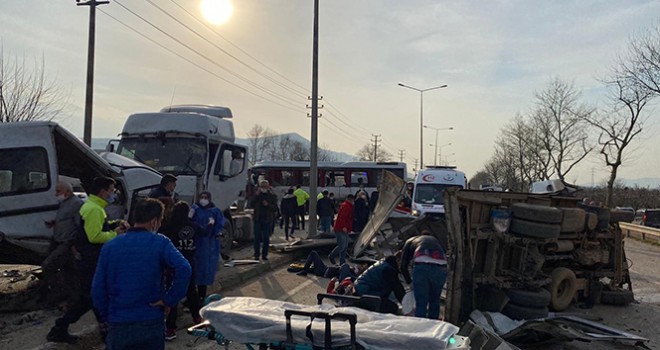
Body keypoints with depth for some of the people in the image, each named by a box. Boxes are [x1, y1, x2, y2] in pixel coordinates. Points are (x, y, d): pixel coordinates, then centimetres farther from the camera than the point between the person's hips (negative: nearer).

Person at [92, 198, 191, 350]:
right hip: (152, 324, -1)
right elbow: (183, 269, -24)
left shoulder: (109, 247, -1)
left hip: (118, 326, 1)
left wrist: (107, 317, 10)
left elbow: (98, 289, -1)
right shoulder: (160, 243, -9)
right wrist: (169, 300, -14)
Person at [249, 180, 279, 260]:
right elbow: (251, 205, -2)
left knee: (266, 238, 4)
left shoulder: (272, 196, 4)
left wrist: (267, 205, -18)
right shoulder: (257, 195, 8)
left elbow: (275, 208, -2)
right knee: (257, 238, -1)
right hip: (257, 219, 0)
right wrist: (256, 196, -11)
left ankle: (264, 255, 12)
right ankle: (256, 255, 4)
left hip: (267, 220, 0)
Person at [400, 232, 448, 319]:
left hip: (422, 266, -3)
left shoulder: (410, 241, 30)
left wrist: (409, 281, 35)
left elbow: (403, 266, 21)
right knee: (434, 302, 20)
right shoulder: (436, 240, 39)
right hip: (441, 267, 3)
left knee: (420, 303, 3)